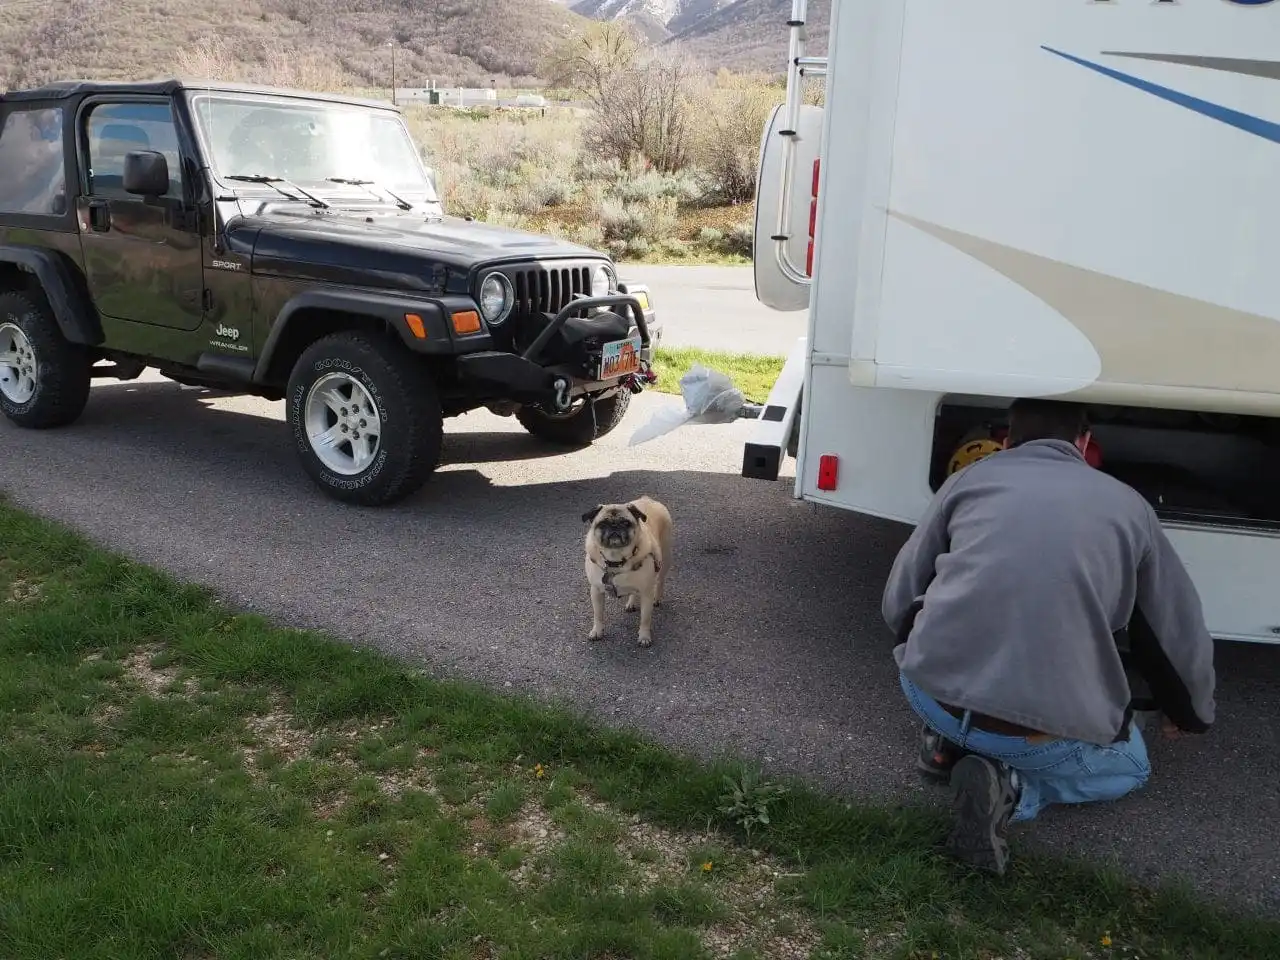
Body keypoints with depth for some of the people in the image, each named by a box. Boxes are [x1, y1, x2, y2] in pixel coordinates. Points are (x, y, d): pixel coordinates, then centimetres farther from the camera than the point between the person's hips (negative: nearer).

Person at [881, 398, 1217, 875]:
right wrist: (1192, 714, 41)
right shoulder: (1127, 504, 12)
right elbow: (1184, 635, 19)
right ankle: (1013, 787, 2)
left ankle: (948, 739, 16)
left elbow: (897, 602, 15)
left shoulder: (969, 478, 11)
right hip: (1043, 735, -2)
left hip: (929, 689, 3)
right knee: (1129, 767, 31)